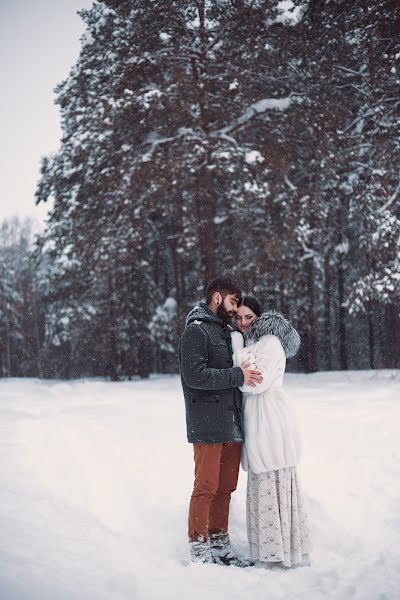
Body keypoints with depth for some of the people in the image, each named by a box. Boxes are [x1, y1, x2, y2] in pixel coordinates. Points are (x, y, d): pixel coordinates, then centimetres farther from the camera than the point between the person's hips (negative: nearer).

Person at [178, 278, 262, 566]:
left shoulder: (227, 332, 20)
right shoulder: (196, 331, -7)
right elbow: (194, 375, -18)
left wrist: (248, 373, 11)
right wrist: (237, 376, -18)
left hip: (232, 426, 8)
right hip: (207, 426, -8)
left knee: (225, 487, 12)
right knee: (206, 488, -3)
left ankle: (219, 543, 22)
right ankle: (199, 547, 6)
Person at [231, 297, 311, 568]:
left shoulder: (270, 342, -10)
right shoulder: (248, 344, 18)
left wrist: (239, 350, -15)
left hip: (271, 421, -9)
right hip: (256, 421, 9)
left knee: (274, 483, -5)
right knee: (261, 482, 11)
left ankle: (284, 548, 3)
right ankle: (271, 547, 19)